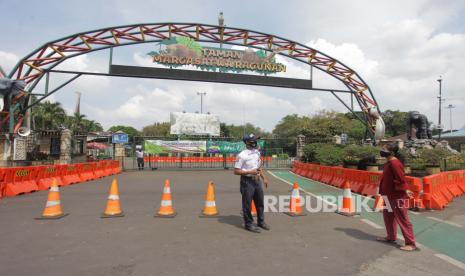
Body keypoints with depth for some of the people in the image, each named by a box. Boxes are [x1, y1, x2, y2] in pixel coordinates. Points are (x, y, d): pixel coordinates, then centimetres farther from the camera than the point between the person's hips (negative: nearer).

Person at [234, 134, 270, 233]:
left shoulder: (257, 152, 8)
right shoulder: (242, 155, -16)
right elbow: (236, 171, -16)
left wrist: (263, 178, 17)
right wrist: (250, 172, -22)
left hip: (257, 180, 8)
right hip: (247, 181, -7)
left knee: (260, 202, 17)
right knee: (247, 204, 3)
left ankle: (261, 222, 34)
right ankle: (248, 224, 19)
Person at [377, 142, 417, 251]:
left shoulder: (394, 163, -22)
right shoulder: (389, 162, 10)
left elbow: (400, 178, -26)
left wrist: (405, 190, -24)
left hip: (398, 196, -11)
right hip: (390, 195, 11)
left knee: (402, 219, -3)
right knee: (388, 215, 21)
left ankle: (411, 243, 7)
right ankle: (391, 237, 35)